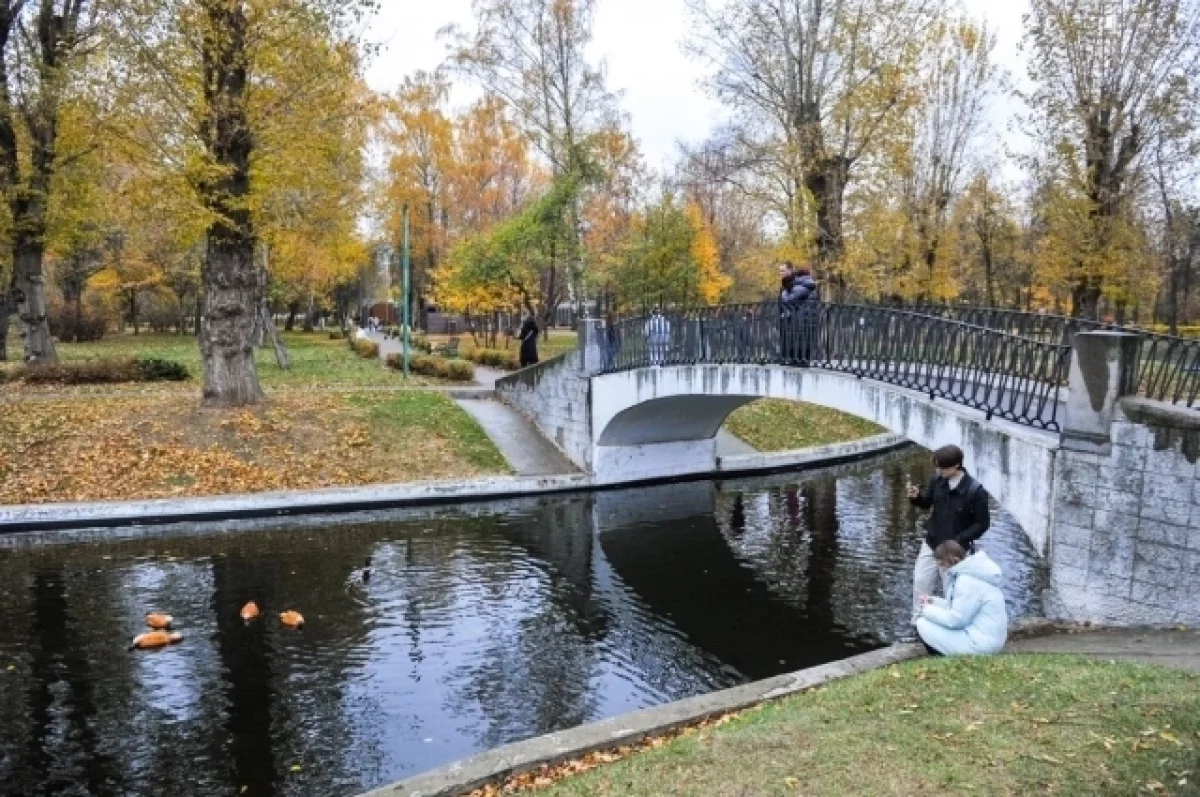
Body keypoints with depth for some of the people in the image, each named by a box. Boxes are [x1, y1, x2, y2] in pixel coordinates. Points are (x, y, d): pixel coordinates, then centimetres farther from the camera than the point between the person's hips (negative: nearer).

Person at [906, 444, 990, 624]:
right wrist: (916, 496, -14)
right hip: (931, 544, 5)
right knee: (920, 583, 13)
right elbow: (927, 502, 9)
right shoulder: (937, 481, -8)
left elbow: (982, 523, -14)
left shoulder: (975, 491, -22)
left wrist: (958, 541, -22)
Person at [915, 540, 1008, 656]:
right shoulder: (970, 574, 11)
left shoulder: (967, 580, -21)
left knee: (922, 624, -9)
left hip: (981, 643, -11)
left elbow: (955, 619, -21)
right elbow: (959, 607, 20)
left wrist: (928, 610, -7)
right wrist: (934, 601, 10)